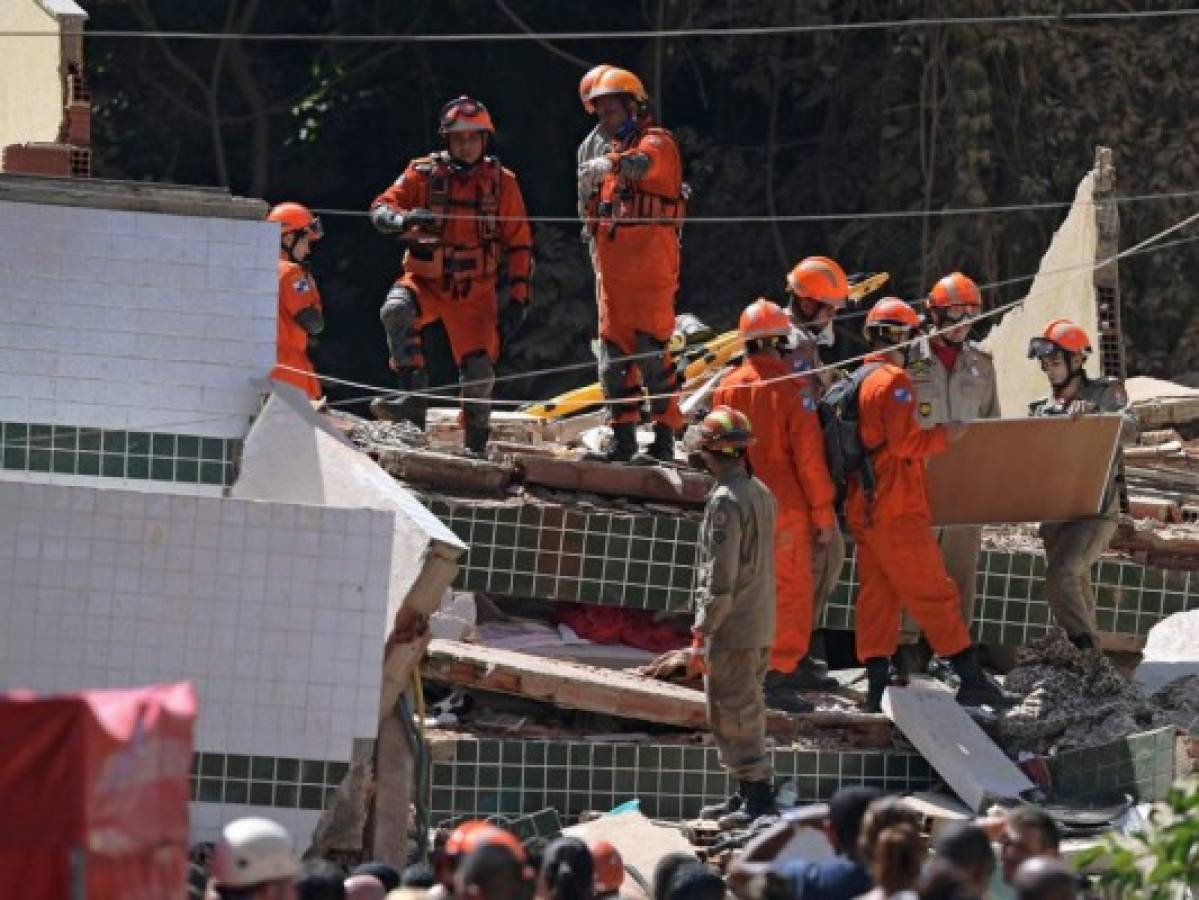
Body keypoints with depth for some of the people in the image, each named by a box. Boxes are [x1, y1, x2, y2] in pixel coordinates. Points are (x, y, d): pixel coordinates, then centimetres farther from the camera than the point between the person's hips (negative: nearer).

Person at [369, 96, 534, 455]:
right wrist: (404, 219, -32)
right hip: (425, 281, -1)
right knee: (396, 310, -32)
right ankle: (413, 398, -33)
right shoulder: (424, 173, -2)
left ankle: (476, 444, 15)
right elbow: (380, 209, -8)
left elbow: (519, 244, 5)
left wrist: (519, 298, -2)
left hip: (475, 292, 1)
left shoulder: (502, 182, 1)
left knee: (479, 370, -5)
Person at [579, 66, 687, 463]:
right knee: (614, 357, 8)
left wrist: (609, 164, -47)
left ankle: (664, 440, -10)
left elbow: (643, 163, -29)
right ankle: (623, 440, 13)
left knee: (652, 354, -11)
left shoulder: (656, 141, -3)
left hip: (650, 269, -9)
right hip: (612, 273, 9)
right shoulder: (616, 152, 24)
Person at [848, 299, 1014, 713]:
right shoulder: (894, 381, -13)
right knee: (934, 593, -6)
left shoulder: (856, 381, 16)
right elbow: (905, 442, -20)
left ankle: (876, 685, 3)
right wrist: (944, 435, -7)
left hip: (863, 505, 9)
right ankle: (972, 679, -5)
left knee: (876, 594, 7)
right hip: (897, 509, -9)